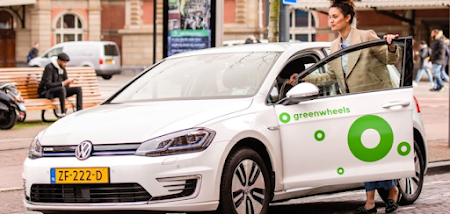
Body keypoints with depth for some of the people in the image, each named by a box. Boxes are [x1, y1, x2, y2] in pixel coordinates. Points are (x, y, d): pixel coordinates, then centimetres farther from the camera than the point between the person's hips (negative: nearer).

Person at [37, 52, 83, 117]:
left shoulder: (63, 68, 6)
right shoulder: (49, 68, -18)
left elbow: (66, 86, 12)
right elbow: (48, 85, -26)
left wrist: (68, 82, -14)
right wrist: (63, 83, -30)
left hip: (59, 91, 8)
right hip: (45, 92, -8)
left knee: (78, 89, -8)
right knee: (62, 89, -40)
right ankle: (63, 114, -41)